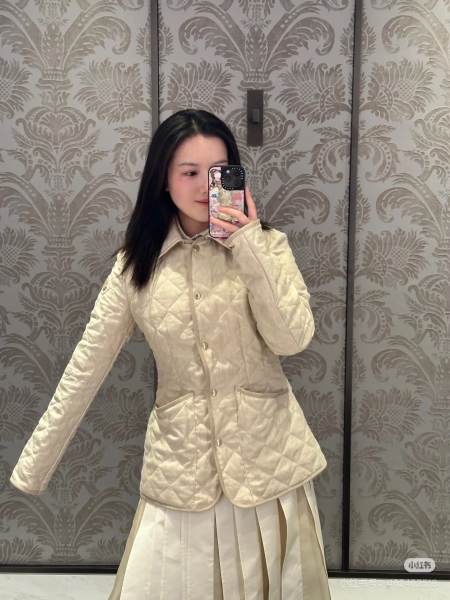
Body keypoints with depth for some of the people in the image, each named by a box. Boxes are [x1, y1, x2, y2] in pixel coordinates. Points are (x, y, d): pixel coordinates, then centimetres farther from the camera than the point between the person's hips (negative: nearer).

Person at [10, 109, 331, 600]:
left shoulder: (265, 245, -2)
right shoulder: (136, 265, 0)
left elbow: (292, 339, -14)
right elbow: (85, 367, 2)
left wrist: (248, 247, -19)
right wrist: (34, 465, 3)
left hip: (265, 458, 0)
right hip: (181, 465, 0)